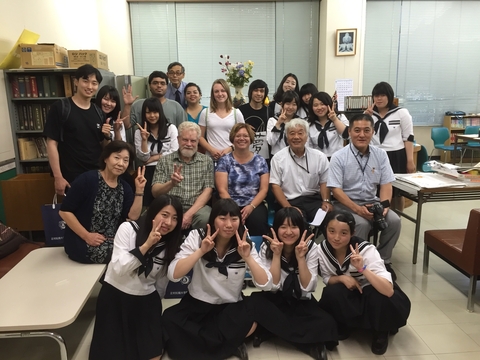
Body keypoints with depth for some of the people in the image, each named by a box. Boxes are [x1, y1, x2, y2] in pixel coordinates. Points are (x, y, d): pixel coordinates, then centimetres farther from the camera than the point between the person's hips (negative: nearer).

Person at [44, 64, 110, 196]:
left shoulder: (98, 112, 9)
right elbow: (52, 143, -9)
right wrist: (58, 177, -14)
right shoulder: (60, 108, -6)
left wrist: (107, 136, -8)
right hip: (72, 178, -5)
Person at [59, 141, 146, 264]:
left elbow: (133, 216, -7)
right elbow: (65, 211, -13)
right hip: (83, 244, -6)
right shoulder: (88, 179, -12)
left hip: (112, 242, 6)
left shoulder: (124, 187, 5)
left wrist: (139, 190, -13)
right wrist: (86, 236, -17)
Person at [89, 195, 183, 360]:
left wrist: (155, 308, 13)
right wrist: (146, 245, -27)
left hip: (146, 300, 3)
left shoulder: (170, 244, -3)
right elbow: (118, 269, -21)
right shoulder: (128, 228, -14)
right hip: (115, 296, -2)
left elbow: (162, 281, 6)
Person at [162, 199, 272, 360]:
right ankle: (231, 344, -7)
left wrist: (247, 257, -29)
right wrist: (201, 251, -30)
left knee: (249, 323, -31)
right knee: (169, 319, -28)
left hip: (231, 307, 0)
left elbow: (266, 284, -16)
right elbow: (173, 275, -21)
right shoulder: (197, 237, -12)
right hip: (197, 303, 1)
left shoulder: (245, 244, -9)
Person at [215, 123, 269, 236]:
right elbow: (222, 190, -3)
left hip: (254, 205, 1)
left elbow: (264, 189, 4)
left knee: (257, 220, -31)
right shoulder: (224, 161, 5)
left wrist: (251, 206, -12)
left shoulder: (260, 161, 10)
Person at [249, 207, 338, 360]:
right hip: (274, 301, 1)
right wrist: (276, 255, -28)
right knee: (255, 301, -33)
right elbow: (272, 286, -20)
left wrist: (300, 257, -29)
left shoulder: (311, 247, -13)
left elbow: (307, 287, -18)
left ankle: (273, 329, -14)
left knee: (326, 323, -29)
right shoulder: (266, 247, -14)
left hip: (301, 302, -1)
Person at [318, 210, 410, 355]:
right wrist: (341, 278, -26)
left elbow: (388, 291, -37)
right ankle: (343, 324, 2)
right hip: (349, 296, 2)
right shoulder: (322, 249, -19)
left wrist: (362, 268, -49)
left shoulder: (366, 250, -30)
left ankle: (381, 331, -2)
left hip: (373, 294, -2)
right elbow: (327, 279, -4)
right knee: (332, 292, -31)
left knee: (381, 300, -36)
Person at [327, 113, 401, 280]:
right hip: (346, 203, -4)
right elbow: (336, 190, -13)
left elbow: (386, 184, 2)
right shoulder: (339, 157, -10)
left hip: (372, 202, 4)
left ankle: (383, 261, 0)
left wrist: (384, 205, -18)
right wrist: (357, 209, -24)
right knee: (362, 223, -31)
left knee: (394, 220, -20)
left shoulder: (380, 154, 2)